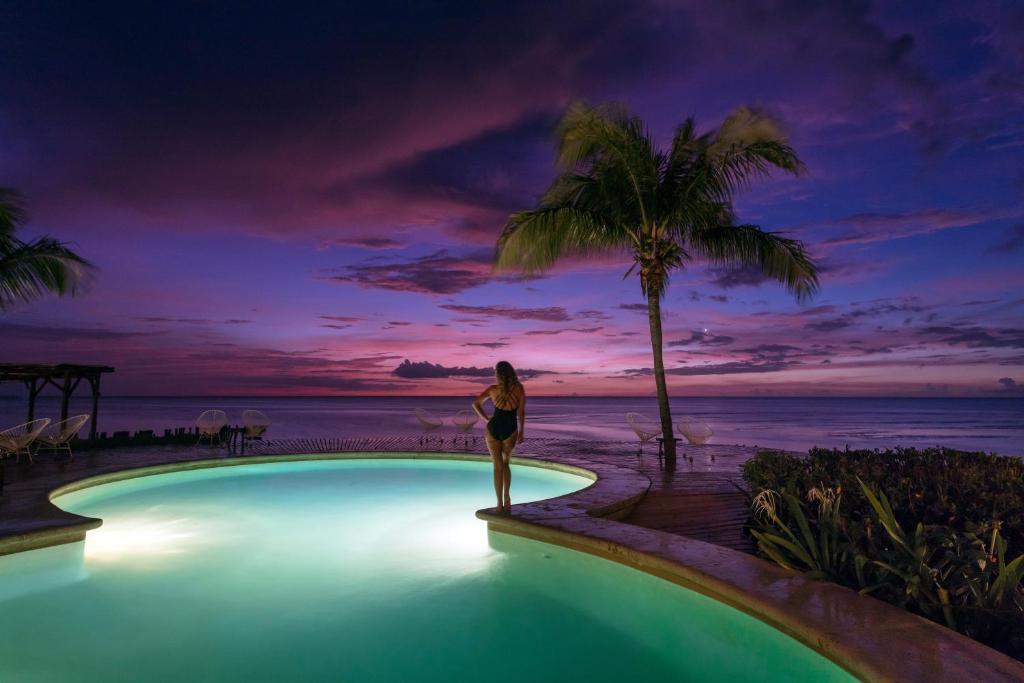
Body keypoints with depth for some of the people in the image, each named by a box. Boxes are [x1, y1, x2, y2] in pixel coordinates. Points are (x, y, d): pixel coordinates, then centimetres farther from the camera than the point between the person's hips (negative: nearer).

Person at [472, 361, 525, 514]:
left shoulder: (493, 389, -5)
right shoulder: (519, 389, -7)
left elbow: (476, 403, -1)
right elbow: (521, 413, -6)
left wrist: (486, 419, 6)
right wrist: (521, 433, 2)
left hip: (493, 428, 0)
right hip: (510, 431, 0)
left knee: (498, 466, 9)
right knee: (505, 463, 24)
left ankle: (500, 504, 12)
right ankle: (506, 498, 18)